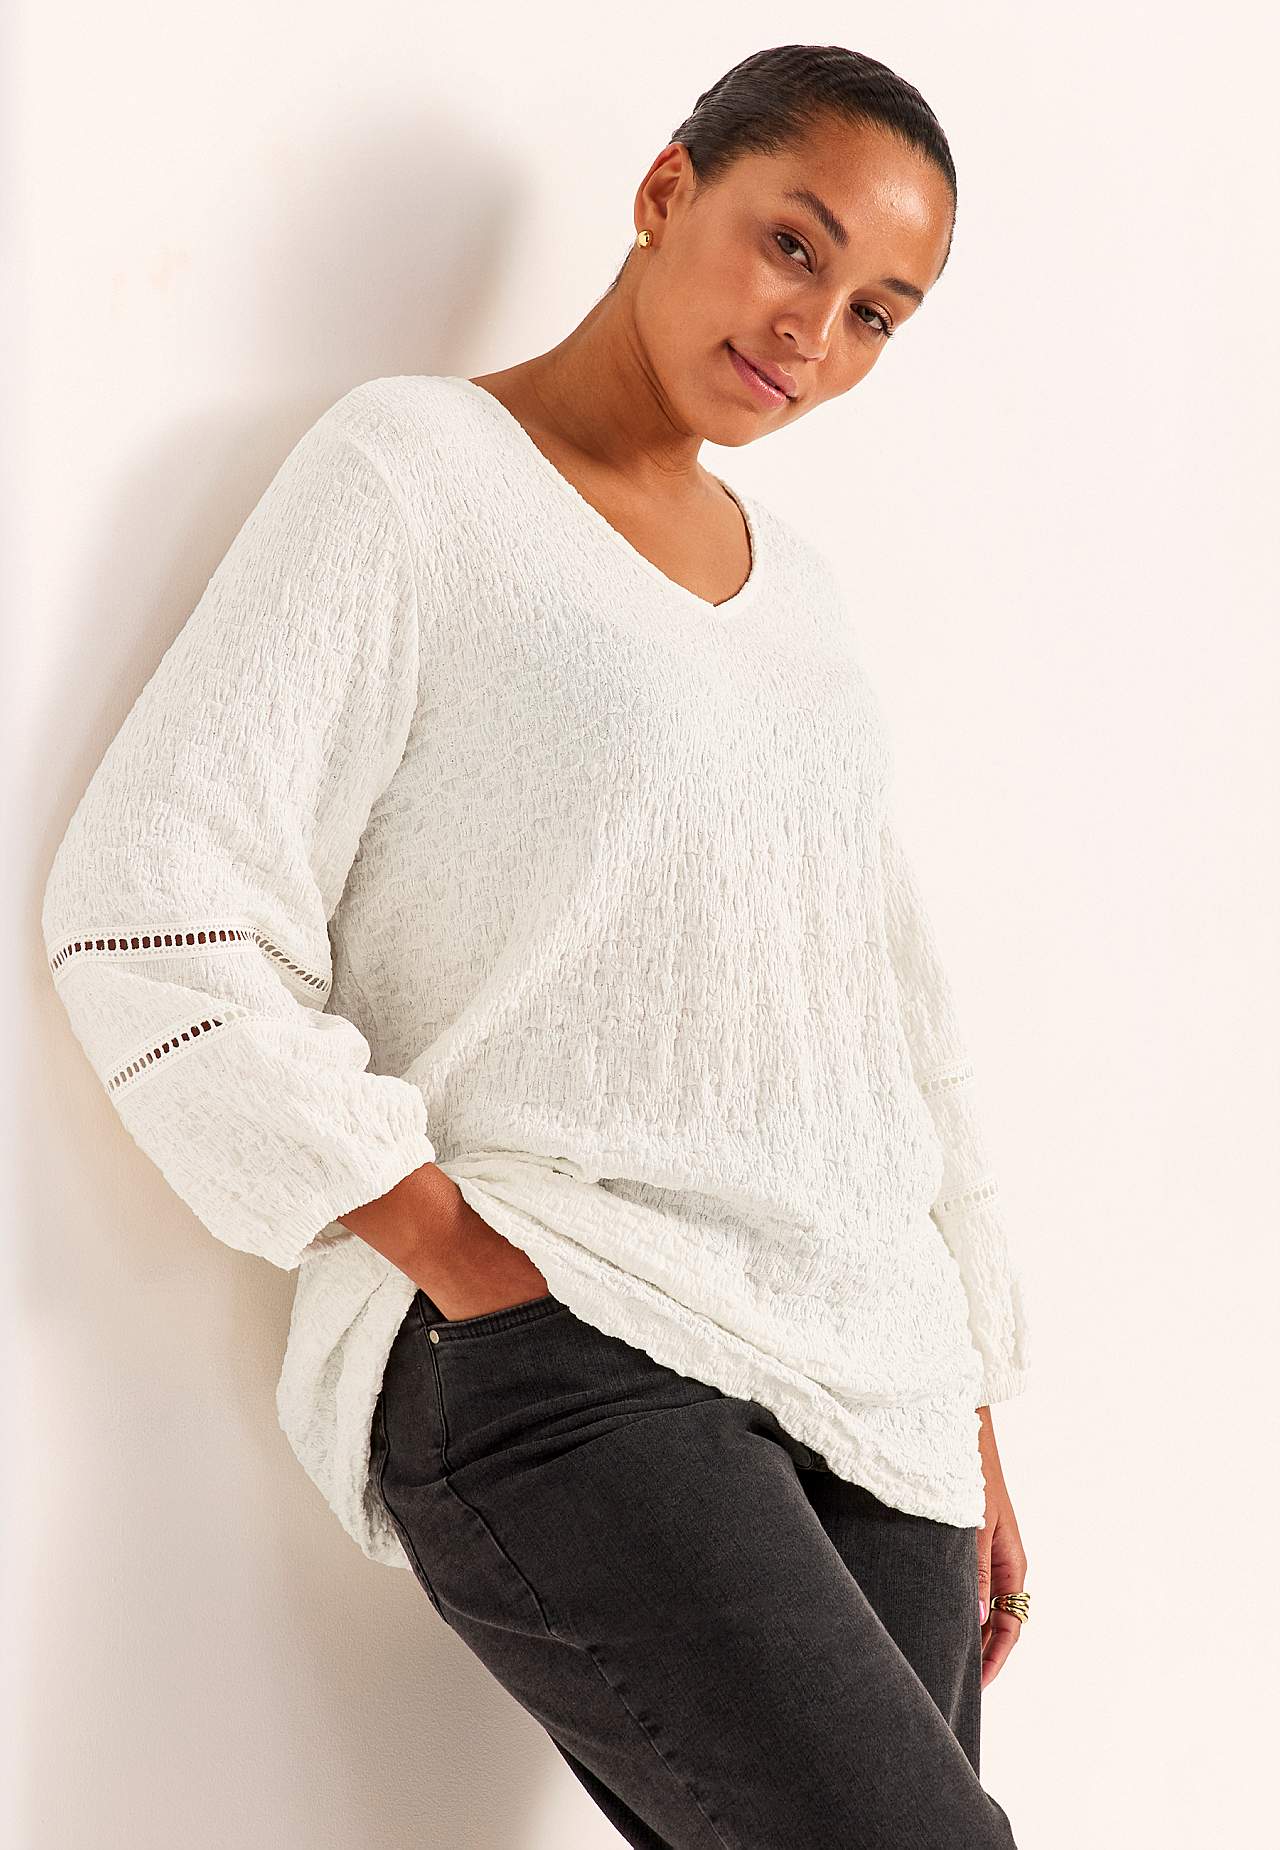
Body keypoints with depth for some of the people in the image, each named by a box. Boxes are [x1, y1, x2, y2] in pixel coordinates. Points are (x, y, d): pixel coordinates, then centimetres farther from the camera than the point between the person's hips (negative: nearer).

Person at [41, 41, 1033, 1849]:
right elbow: (154, 918, -9)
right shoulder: (414, 468, 0)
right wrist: (478, 1269, -11)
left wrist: (971, 1423, 19)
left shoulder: (795, 577, 19)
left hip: (869, 1376, 7)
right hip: (553, 1354, -6)